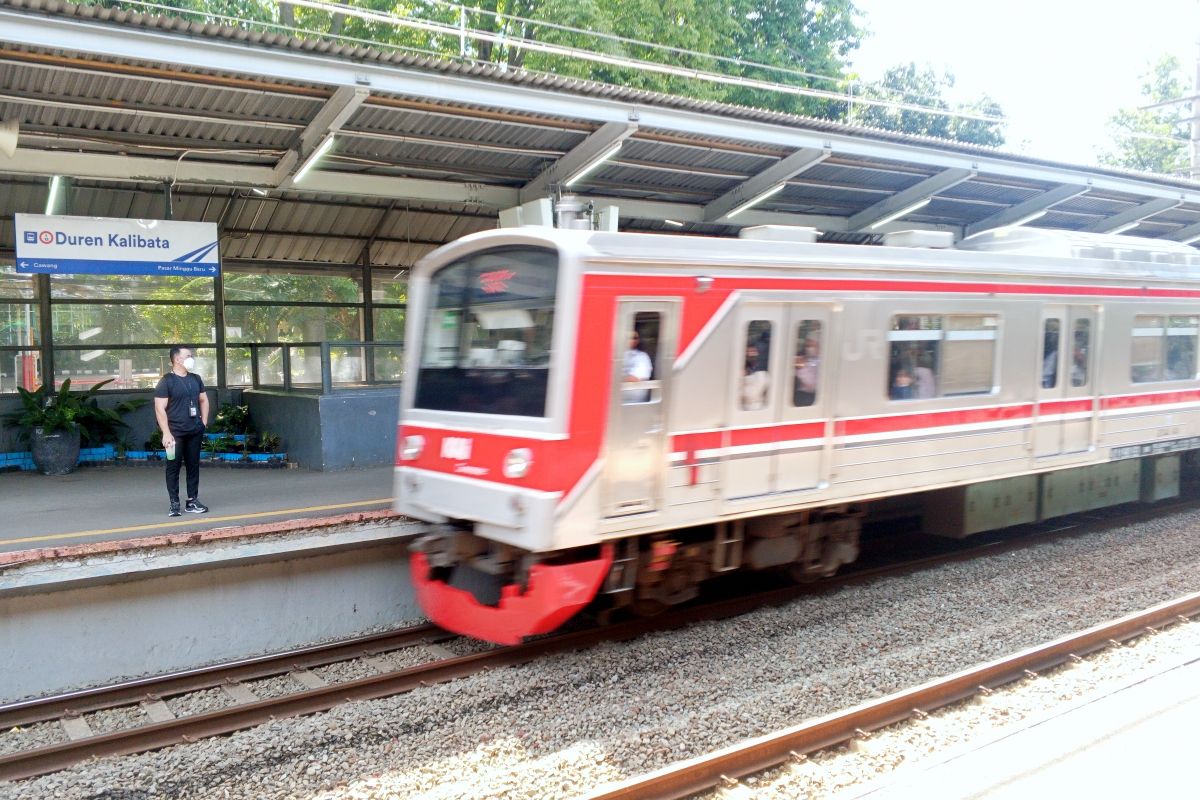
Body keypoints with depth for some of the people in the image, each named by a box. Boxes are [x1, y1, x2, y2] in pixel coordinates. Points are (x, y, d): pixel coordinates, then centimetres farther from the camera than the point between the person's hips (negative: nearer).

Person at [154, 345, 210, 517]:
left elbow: (204, 400, 22)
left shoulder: (196, 379, 11)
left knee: (193, 465, 8)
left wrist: (203, 422, 11)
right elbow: (160, 409, -12)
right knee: (173, 467, 0)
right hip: (175, 432, -6)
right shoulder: (166, 381, -8)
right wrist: (166, 433, -17)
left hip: (195, 431, 6)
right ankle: (174, 503, 4)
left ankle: (192, 501, 15)